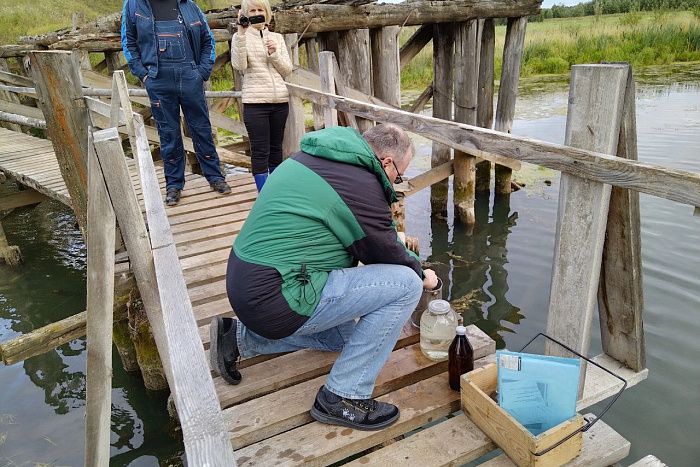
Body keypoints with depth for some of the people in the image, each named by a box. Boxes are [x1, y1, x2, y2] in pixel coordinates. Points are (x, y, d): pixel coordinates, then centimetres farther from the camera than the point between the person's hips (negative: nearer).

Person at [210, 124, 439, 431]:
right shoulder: (362, 185, -16)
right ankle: (343, 397, 0)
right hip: (274, 298, -10)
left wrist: (398, 244, 26)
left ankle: (239, 338, 21)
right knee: (406, 284, -10)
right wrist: (421, 274, 17)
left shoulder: (312, 156, 12)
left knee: (345, 332, 28)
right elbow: (386, 254, -3)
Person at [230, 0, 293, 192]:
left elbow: (287, 71, 9)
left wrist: (274, 54, -7)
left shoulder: (277, 37, 13)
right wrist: (241, 32, -15)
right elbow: (239, 65, -12)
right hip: (255, 102, -3)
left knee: (276, 148, 10)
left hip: (280, 100, 4)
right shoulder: (240, 37, 4)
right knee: (260, 151, -5)